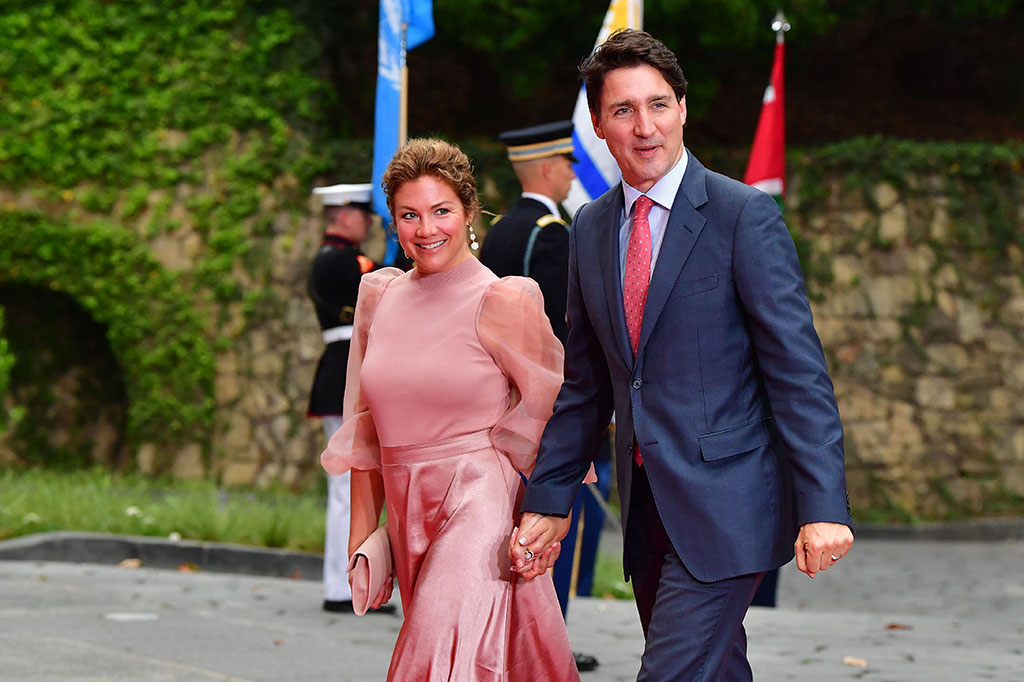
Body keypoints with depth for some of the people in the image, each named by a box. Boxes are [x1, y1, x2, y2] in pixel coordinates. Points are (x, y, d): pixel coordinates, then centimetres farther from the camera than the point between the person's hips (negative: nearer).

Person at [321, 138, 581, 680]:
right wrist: (361, 537, 11)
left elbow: (552, 418, -4)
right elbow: (366, 429, 14)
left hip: (480, 508, -5)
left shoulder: (502, 302, -8)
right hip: (409, 515, 5)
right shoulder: (379, 296, 8)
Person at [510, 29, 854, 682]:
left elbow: (799, 369, -12)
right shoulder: (591, 229, 10)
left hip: (723, 504, -6)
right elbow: (584, 383, 17)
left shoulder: (745, 215, -8)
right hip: (646, 506, 6)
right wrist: (549, 500, 12)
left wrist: (823, 506, -18)